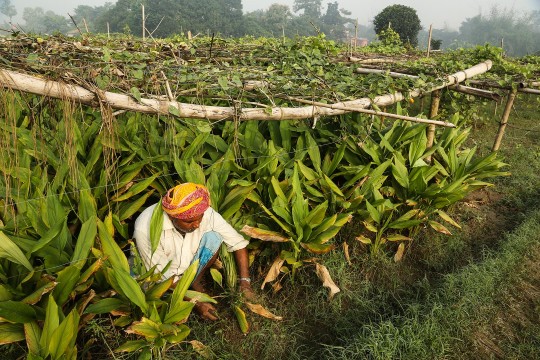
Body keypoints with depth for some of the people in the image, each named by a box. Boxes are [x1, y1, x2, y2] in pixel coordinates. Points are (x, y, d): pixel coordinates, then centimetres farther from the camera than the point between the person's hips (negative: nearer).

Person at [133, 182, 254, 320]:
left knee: (213, 237, -21)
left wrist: (245, 283, -23)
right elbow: (163, 276, -25)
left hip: (187, 270, 4)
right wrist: (196, 303, -26)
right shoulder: (146, 228, -34)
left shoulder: (206, 213, -25)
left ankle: (195, 282, -1)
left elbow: (238, 243, -15)